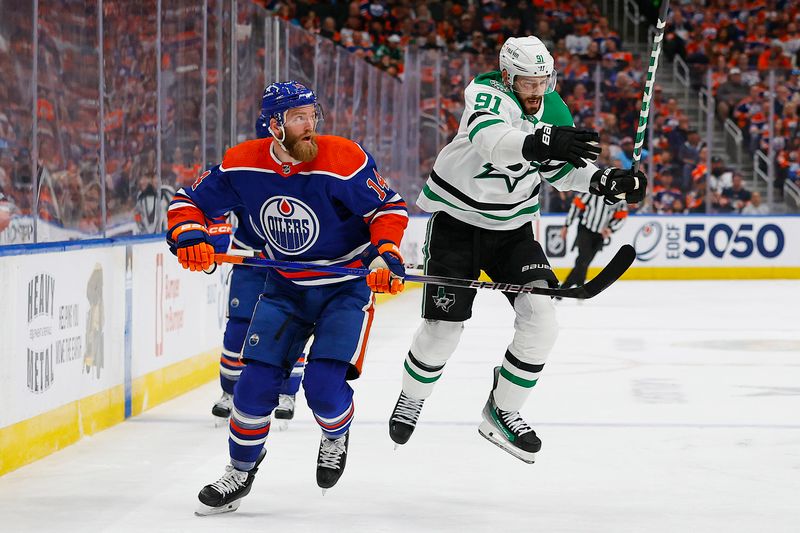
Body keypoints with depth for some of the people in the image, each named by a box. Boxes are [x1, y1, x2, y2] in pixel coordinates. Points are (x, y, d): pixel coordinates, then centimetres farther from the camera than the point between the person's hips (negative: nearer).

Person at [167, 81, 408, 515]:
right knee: (257, 383, -5)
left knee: (323, 385, -18)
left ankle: (336, 436, 19)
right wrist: (188, 237, -20)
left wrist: (385, 254, -26)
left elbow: (389, 207, -11)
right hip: (285, 288, 3)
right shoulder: (243, 165, -12)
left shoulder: (343, 159, -21)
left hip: (346, 287, -3)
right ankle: (241, 470, 20)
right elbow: (190, 201, 0)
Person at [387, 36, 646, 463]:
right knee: (442, 327, -3)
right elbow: (490, 138, -48)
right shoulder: (487, 95, -25)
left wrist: (606, 181, -11)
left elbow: (561, 168, 8)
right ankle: (411, 398, 27)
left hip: (512, 228, 5)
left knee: (541, 319, -10)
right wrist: (541, 141, -66)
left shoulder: (552, 109, -5)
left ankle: (502, 411, 8)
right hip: (455, 222, -5)